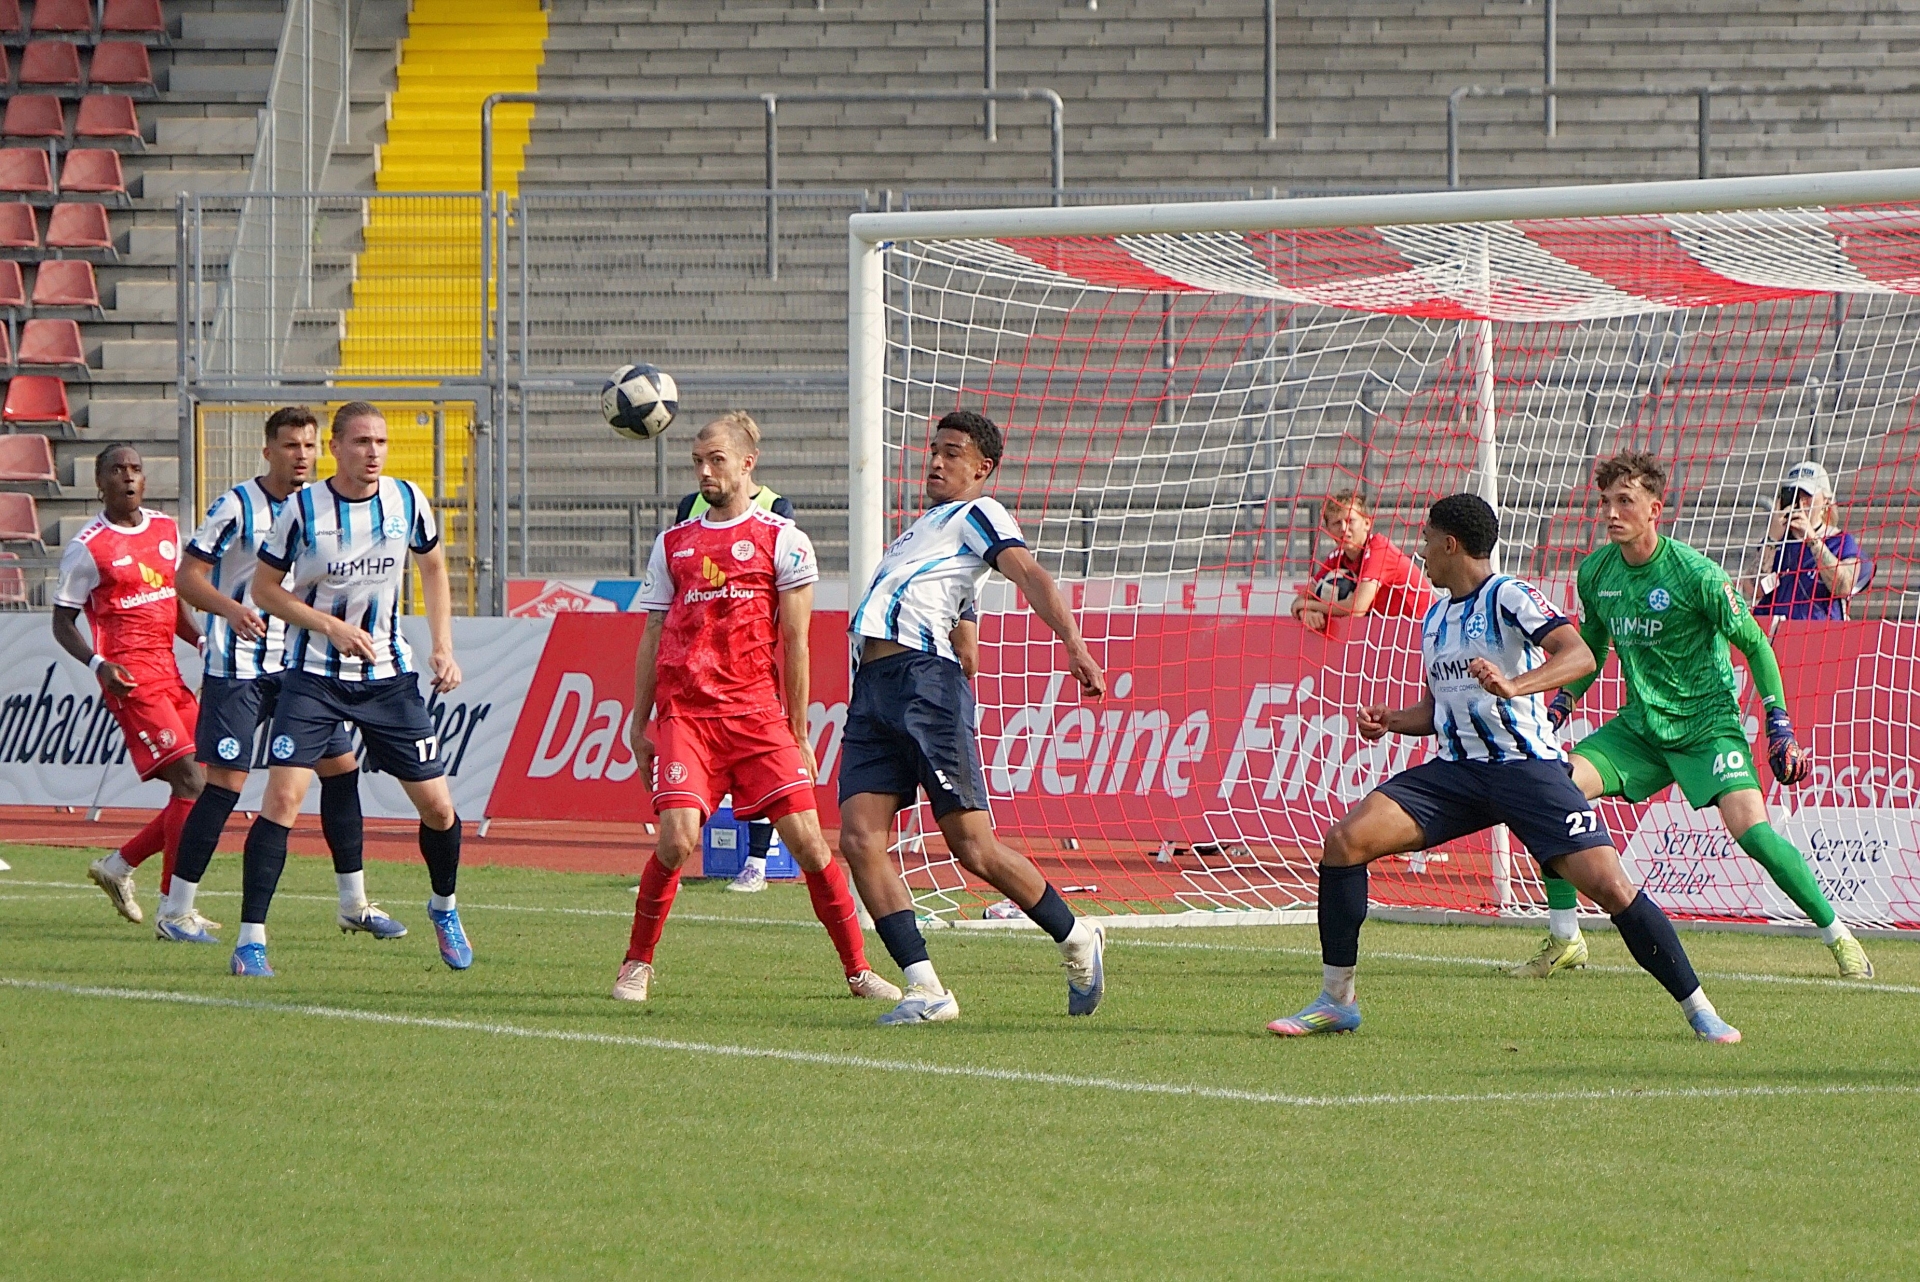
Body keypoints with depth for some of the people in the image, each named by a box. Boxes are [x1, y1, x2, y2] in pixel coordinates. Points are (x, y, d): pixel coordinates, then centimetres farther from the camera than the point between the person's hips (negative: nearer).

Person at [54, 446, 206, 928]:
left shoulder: (167, 530, 13)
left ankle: (117, 866, 24)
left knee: (202, 789, 5)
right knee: (191, 783, -16)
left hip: (168, 672, 8)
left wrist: (202, 641, 5)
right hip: (130, 679, -8)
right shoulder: (87, 548, -6)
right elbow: (62, 622, -2)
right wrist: (98, 664, -19)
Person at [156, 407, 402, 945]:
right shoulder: (236, 506, -10)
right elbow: (189, 576, -11)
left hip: (301, 665, 6)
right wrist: (231, 609, -28)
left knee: (340, 767, 4)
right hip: (238, 667, -6)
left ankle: (354, 902, 15)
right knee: (226, 780, -10)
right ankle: (175, 910, -1)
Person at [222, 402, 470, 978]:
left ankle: (444, 908, 33)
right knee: (283, 796, -18)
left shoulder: (407, 501, -3)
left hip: (388, 675, 3)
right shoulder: (302, 510, -12)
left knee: (437, 805, 4)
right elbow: (265, 587, -3)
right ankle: (251, 940, -14)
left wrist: (443, 648, 7)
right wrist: (332, 627, -15)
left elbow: (433, 567, 15)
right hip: (314, 675, -3)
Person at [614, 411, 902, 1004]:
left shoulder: (782, 540, 5)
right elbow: (652, 640, 18)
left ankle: (858, 968, 4)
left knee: (807, 839, -6)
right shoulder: (673, 544, 15)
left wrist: (797, 733, 1)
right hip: (683, 713, 2)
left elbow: (794, 643, 4)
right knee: (678, 839, -15)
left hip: (757, 712, -2)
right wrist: (639, 725, 13)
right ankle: (636, 965, 1)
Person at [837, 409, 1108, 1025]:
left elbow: (1028, 575, -10)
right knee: (860, 839, -9)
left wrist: (1074, 643, -26)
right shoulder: (924, 528, 33)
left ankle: (1078, 942, 11)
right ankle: (925, 988, -11)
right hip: (870, 690, 8)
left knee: (972, 845, -9)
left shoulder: (978, 515, 7)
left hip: (925, 676, -8)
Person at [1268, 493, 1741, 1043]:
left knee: (1609, 884, -18)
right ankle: (1336, 1001, -3)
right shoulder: (1435, 616, 17)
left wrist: (1513, 685, -39)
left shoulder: (1508, 597, -8)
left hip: (1527, 765, -7)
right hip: (1457, 768, 7)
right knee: (1345, 840, -11)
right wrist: (1389, 721, 6)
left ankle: (1699, 1011, -5)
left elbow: (1579, 655, -23)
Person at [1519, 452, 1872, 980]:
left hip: (1707, 723, -5)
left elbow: (1754, 645, -7)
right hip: (1639, 728, 5)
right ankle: (1564, 941, 0)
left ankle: (1838, 936, -6)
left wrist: (1779, 723, -11)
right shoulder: (1595, 572, 0)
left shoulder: (1695, 574, -17)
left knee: (1750, 828, -23)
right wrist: (1562, 701, 6)